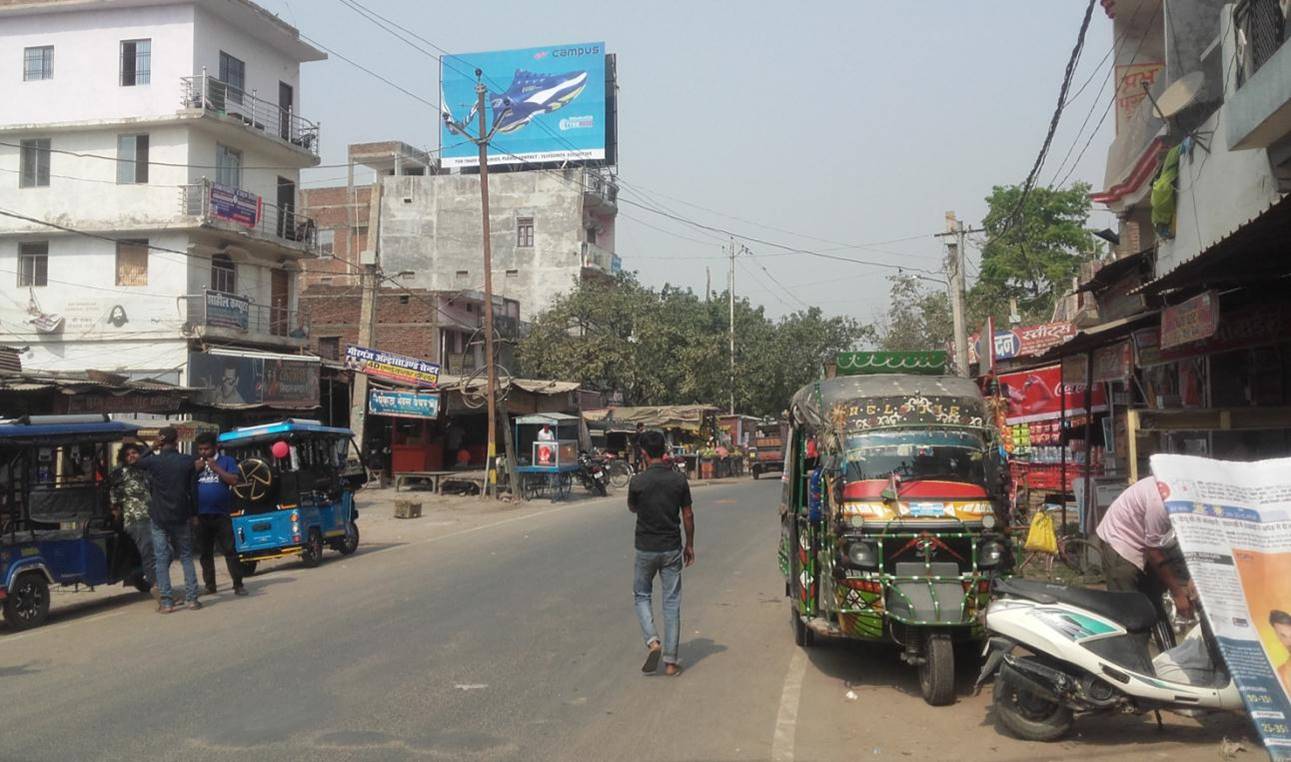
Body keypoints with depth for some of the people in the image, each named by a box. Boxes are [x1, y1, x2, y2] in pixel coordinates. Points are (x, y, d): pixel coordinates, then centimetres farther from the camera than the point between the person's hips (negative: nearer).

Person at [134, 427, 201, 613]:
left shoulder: (154, 461, -8)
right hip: (182, 516, 1)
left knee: (162, 560, 4)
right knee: (186, 557, 11)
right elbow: (193, 490, 0)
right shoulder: (188, 461, -5)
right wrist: (194, 514, 10)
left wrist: (152, 448, 10)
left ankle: (166, 601, 0)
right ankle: (191, 598, 7)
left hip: (159, 517, -1)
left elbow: (136, 463, 15)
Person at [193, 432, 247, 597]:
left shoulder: (226, 461, 6)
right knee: (205, 553, 8)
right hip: (200, 515, 3)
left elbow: (234, 480, -6)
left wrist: (216, 468, -11)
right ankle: (210, 586, 16)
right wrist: (195, 470, -6)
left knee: (230, 550, -4)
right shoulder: (194, 463, 13)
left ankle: (238, 584, -2)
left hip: (221, 514, -3)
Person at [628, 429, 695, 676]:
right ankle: (671, 661, 8)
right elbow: (688, 515, 3)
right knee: (672, 602, 7)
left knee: (642, 595, 18)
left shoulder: (638, 482, -12)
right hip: (672, 549, 2)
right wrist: (689, 545, 13)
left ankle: (652, 641, -3)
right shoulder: (679, 480, -4)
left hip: (646, 549, -2)